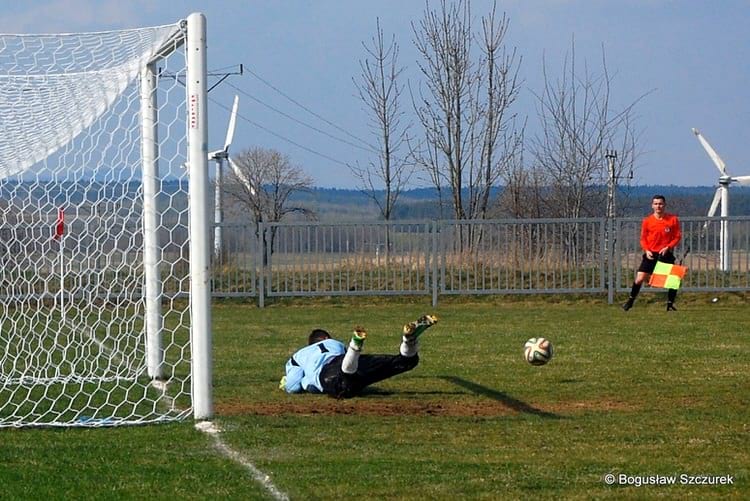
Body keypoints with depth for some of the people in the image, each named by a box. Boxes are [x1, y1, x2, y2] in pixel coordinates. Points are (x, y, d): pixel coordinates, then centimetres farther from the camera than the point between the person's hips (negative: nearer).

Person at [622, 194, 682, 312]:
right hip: (651, 254, 0)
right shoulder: (647, 221, 0)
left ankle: (670, 305, 10)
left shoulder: (673, 219, -2)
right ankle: (630, 301, 14)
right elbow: (643, 238, 7)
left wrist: (668, 247, -14)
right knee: (639, 279, -5)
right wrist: (647, 250, -10)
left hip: (666, 254, 0)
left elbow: (677, 237, 1)